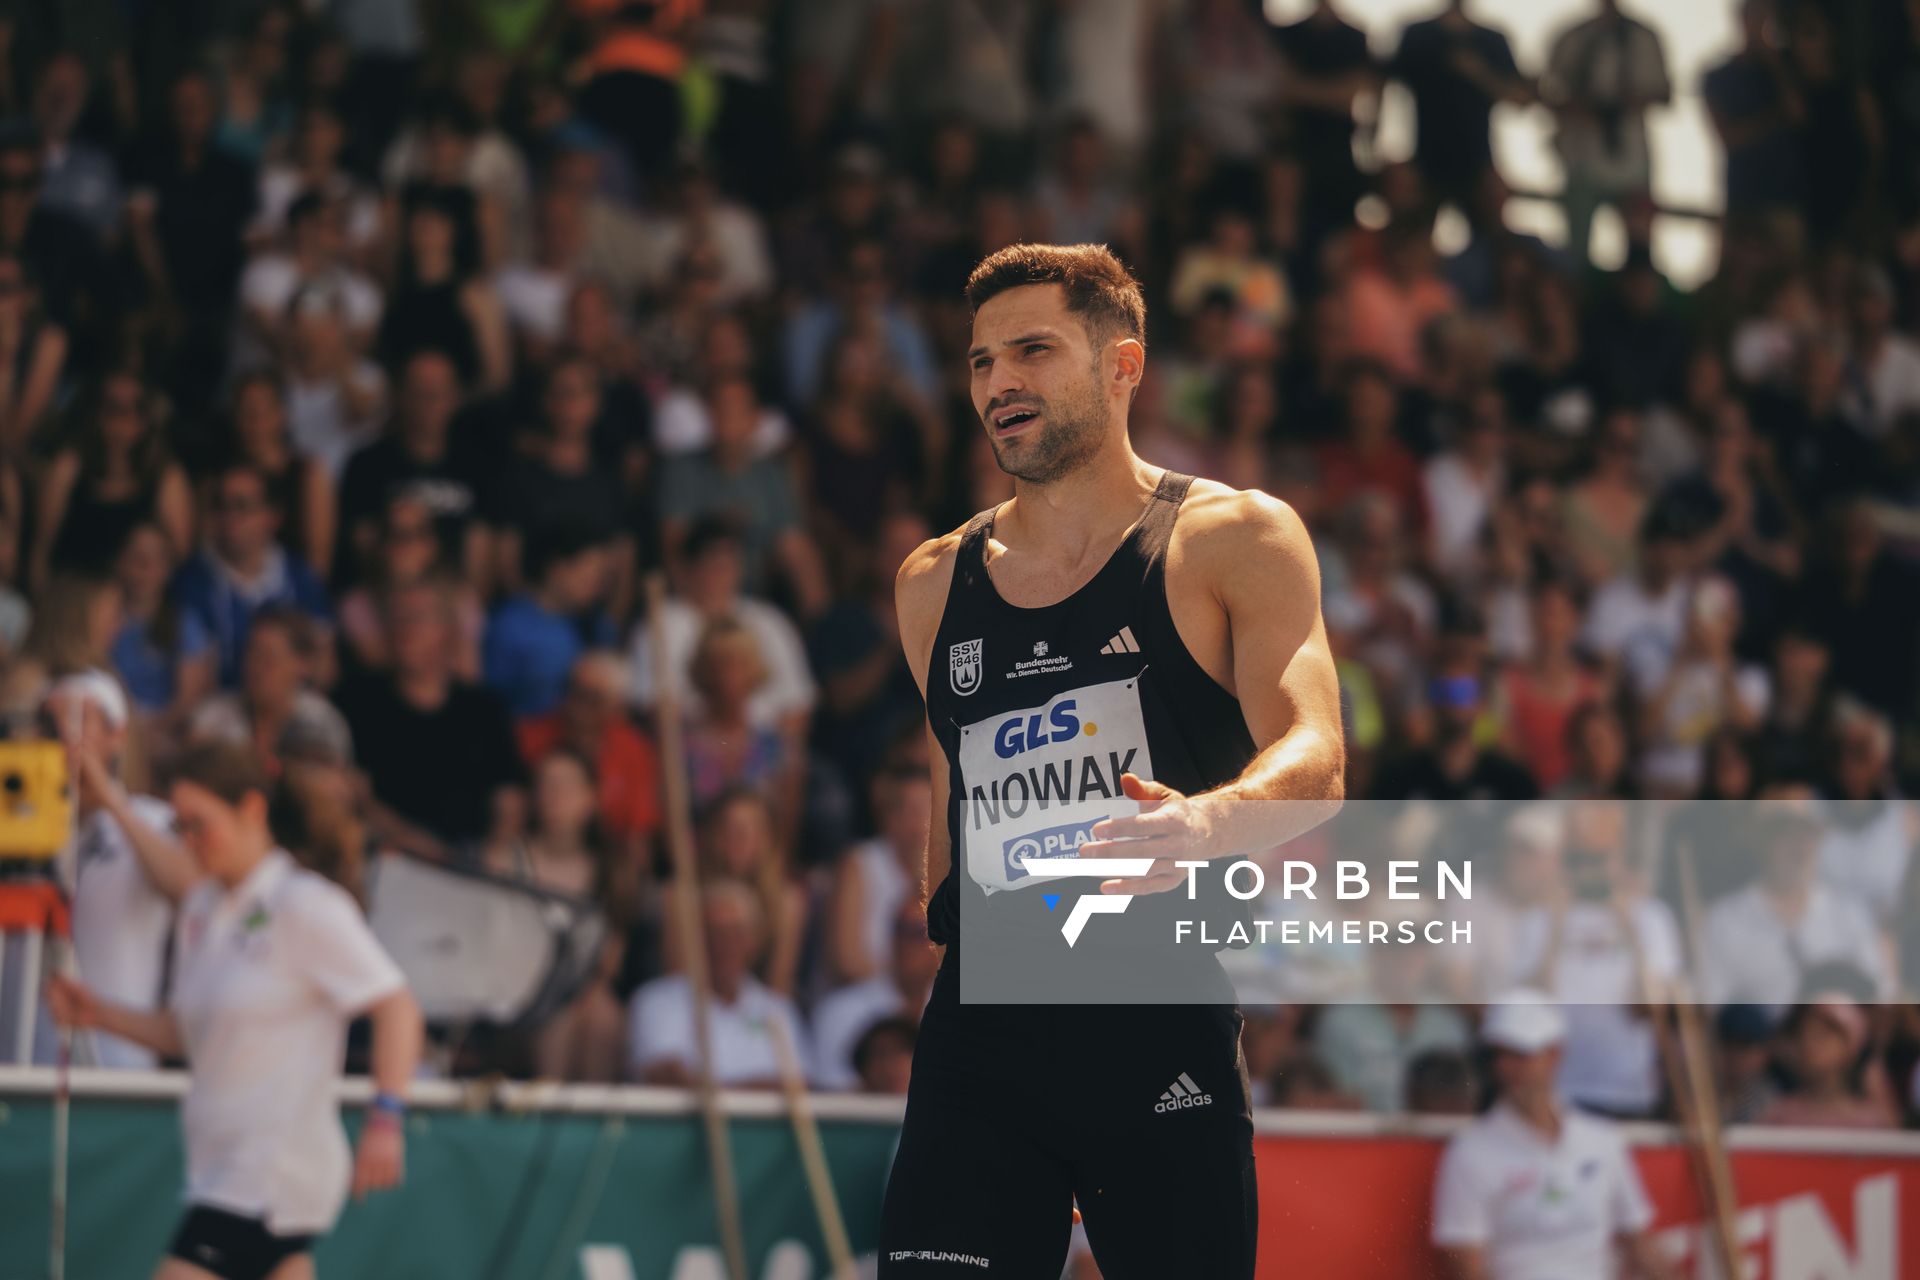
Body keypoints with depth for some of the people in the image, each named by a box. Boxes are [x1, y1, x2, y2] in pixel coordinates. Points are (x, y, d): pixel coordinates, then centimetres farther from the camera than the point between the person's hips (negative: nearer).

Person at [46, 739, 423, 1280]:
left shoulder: (307, 906, -11)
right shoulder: (201, 908, 13)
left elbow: (396, 1007, -13)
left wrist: (385, 1118, -23)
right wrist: (100, 1013, 6)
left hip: (273, 1171, -8)